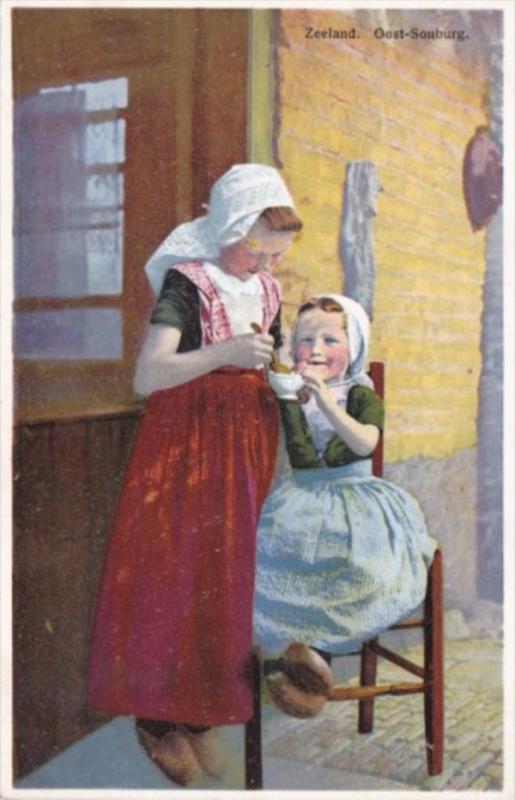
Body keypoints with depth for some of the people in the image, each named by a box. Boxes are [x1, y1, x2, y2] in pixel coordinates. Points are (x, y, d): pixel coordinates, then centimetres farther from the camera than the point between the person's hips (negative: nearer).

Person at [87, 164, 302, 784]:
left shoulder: (267, 289, 8)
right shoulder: (186, 282, -12)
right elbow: (146, 377, -24)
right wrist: (224, 352, -36)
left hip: (247, 441, 6)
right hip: (186, 439, -6)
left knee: (228, 575, 7)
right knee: (172, 572, -3)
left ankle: (201, 713, 20)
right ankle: (159, 716, 12)